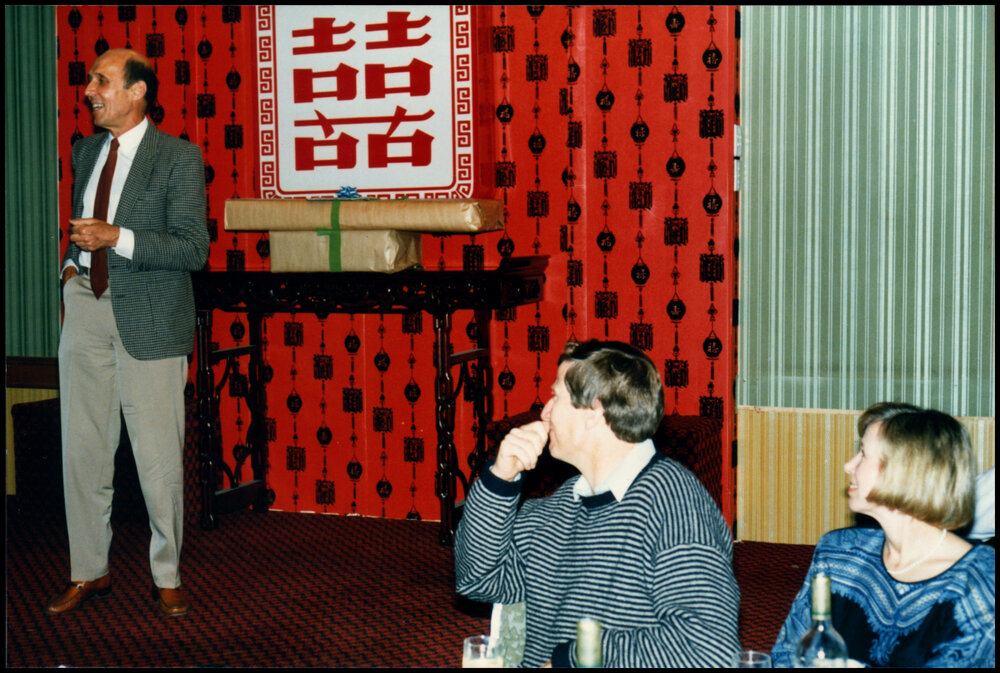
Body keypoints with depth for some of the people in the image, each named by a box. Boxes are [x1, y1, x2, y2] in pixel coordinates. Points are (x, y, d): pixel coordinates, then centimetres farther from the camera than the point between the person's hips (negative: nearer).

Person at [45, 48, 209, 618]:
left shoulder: (179, 158, -7)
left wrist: (117, 238, -21)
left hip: (149, 317, -6)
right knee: (82, 447, 9)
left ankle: (168, 577, 14)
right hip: (87, 309, 6)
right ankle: (90, 572, 21)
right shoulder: (86, 151, 13)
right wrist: (73, 264, 10)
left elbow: (193, 249, -13)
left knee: (159, 457, -1)